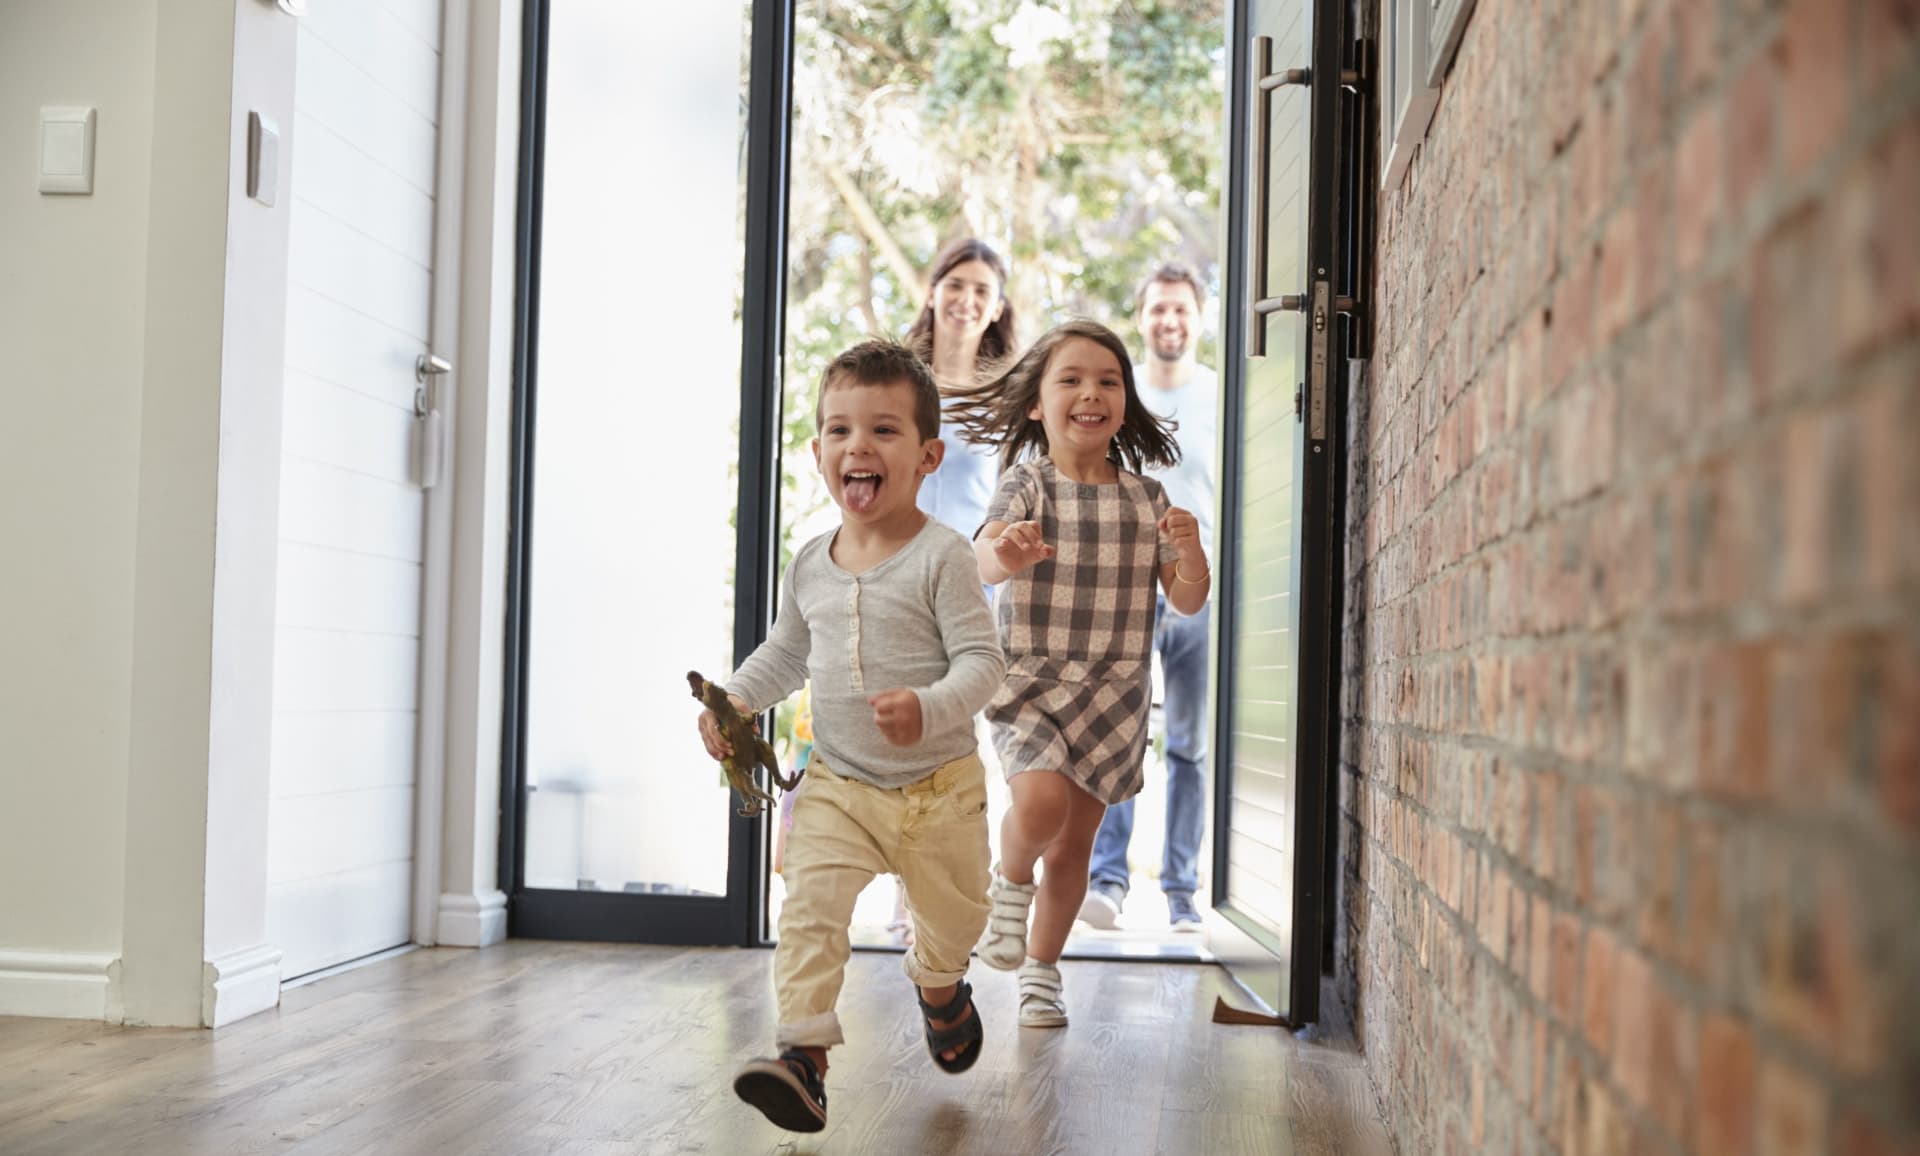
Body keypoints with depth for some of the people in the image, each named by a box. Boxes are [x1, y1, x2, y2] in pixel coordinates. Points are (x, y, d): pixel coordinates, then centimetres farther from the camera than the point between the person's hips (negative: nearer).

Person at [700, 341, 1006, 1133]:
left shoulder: (941, 556, -15)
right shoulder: (810, 566, 2)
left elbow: (982, 659, -19)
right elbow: (786, 651, 18)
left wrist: (929, 709, -36)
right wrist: (737, 698, 3)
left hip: (938, 785, -2)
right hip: (838, 784, 3)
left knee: (953, 915, 17)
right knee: (810, 909, -18)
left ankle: (939, 987, 51)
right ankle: (804, 1057, -18)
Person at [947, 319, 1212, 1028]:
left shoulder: (1146, 499, 5)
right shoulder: (1027, 486, -5)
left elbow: (1188, 602, 5)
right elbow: (983, 558, -24)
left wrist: (1190, 551, -16)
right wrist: (1004, 553, -48)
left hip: (1114, 691, 3)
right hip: (1030, 681, -3)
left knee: (1076, 840, 8)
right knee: (1041, 802, -26)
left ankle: (1041, 970, 28)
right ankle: (1010, 883, 7)